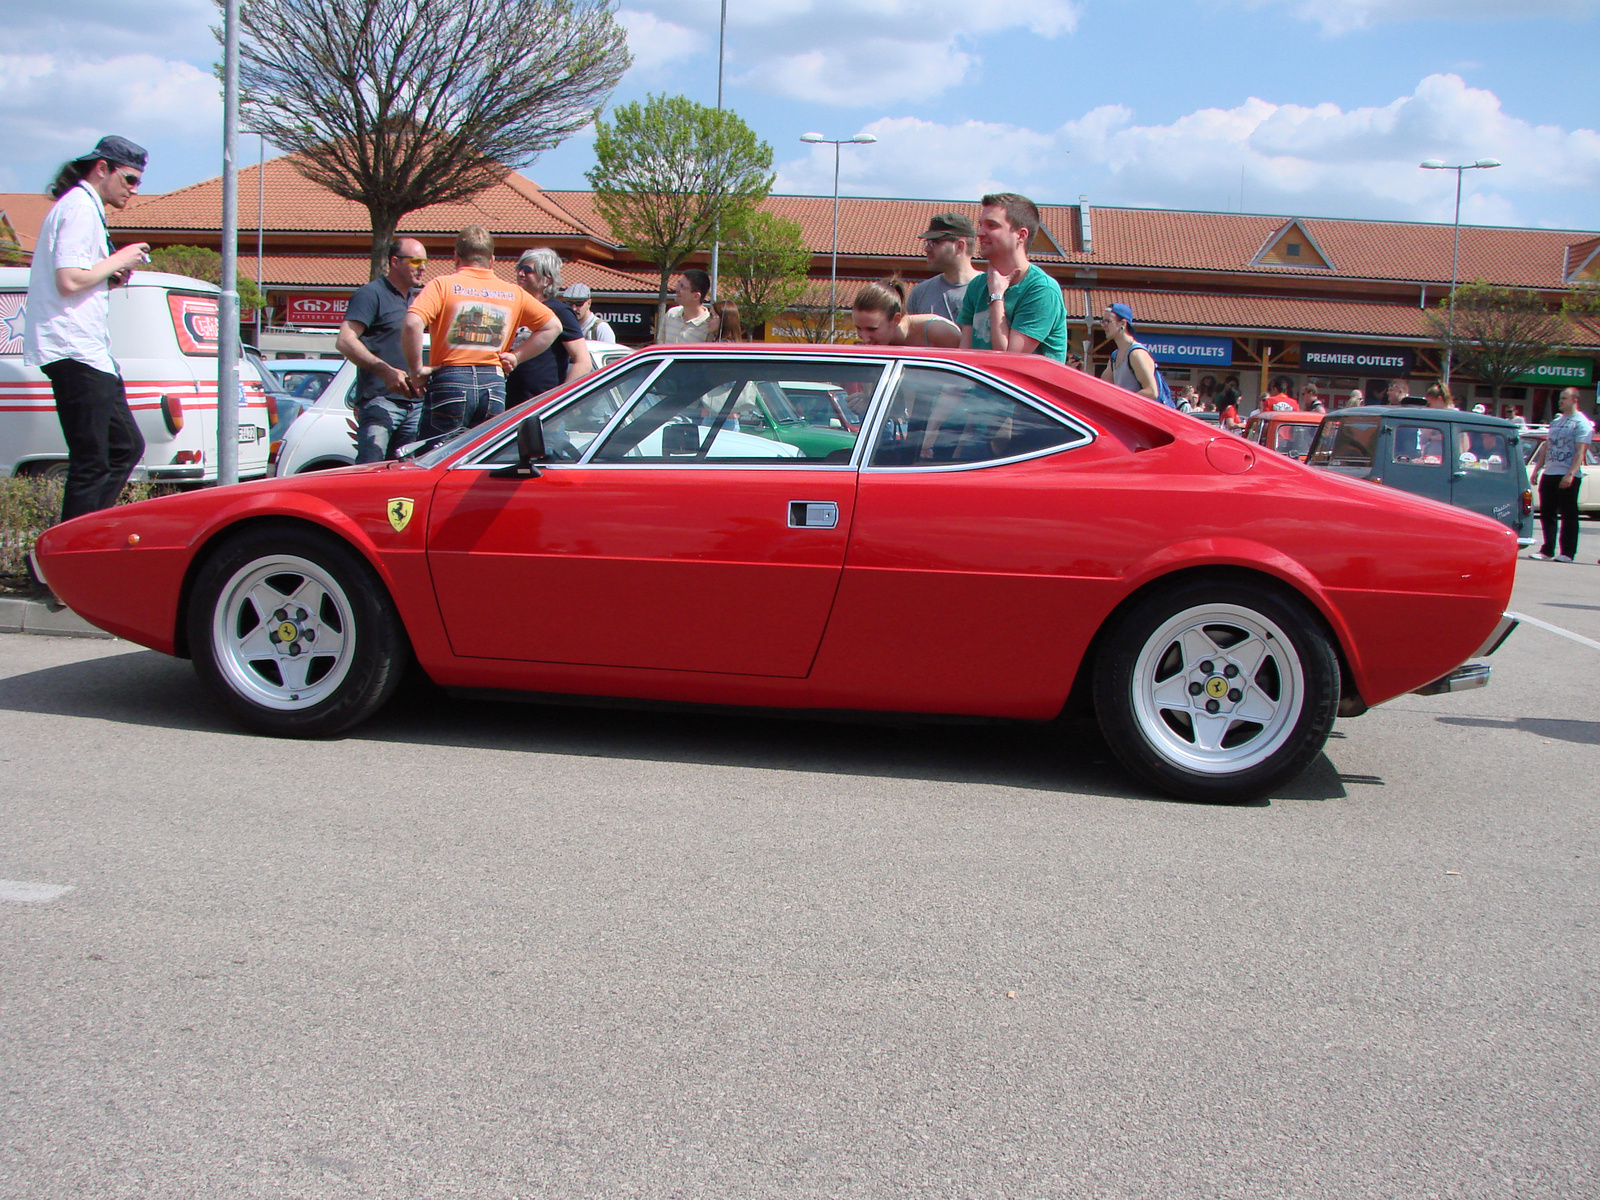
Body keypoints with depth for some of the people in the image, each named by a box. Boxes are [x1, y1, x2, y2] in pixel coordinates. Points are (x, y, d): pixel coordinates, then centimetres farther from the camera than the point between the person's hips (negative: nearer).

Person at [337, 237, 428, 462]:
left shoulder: (412, 300, 22)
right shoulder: (371, 294, -4)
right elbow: (345, 342, -15)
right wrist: (386, 371, -23)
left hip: (414, 403, 8)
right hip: (380, 400, -8)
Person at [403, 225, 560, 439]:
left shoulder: (443, 285, -1)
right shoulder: (513, 293, 10)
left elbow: (412, 324, -16)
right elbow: (553, 326, 14)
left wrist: (416, 369, -5)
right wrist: (516, 357, 10)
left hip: (450, 382, -3)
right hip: (494, 384, 3)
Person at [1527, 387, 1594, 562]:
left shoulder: (1582, 423, -6)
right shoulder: (1556, 421, 17)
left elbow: (1580, 452, -14)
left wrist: (1570, 474, -23)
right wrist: (1537, 468, 14)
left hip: (1568, 476, -7)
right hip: (1549, 474, 7)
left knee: (1568, 515, -2)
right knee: (1547, 514, 9)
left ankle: (1568, 553, 1)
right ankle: (1547, 550, 16)